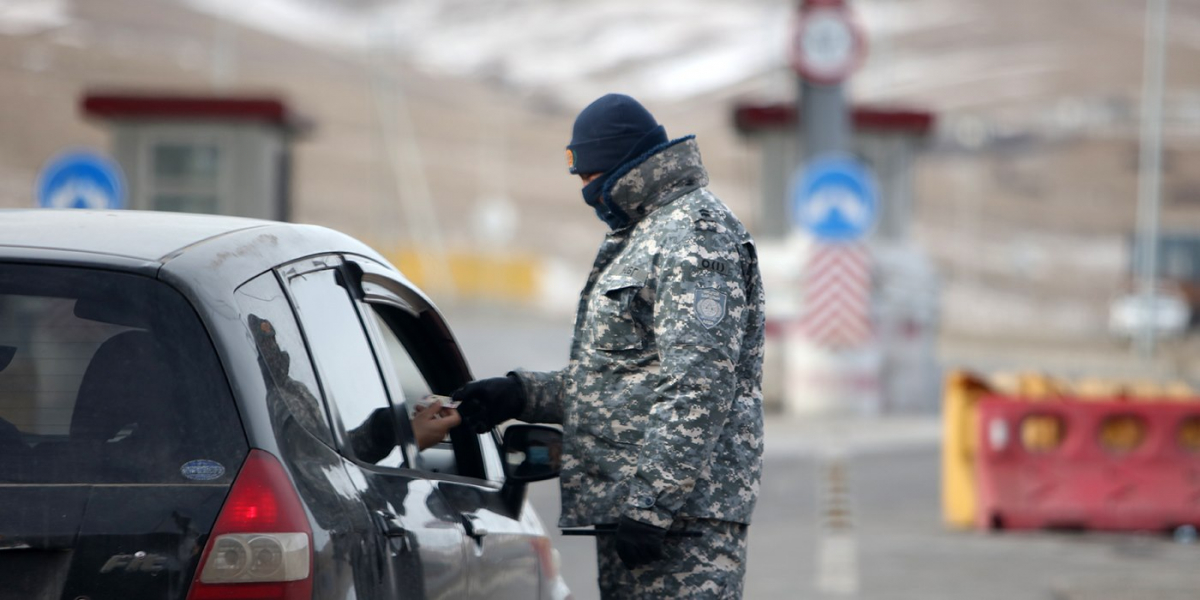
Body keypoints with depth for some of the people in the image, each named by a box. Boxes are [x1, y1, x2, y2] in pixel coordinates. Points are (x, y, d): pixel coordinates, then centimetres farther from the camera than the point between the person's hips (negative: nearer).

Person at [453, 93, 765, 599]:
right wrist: (520, 396, 18)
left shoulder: (696, 237, -10)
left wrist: (654, 503, -24)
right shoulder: (637, 238, 24)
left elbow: (697, 387, -20)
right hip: (628, 504, 11)